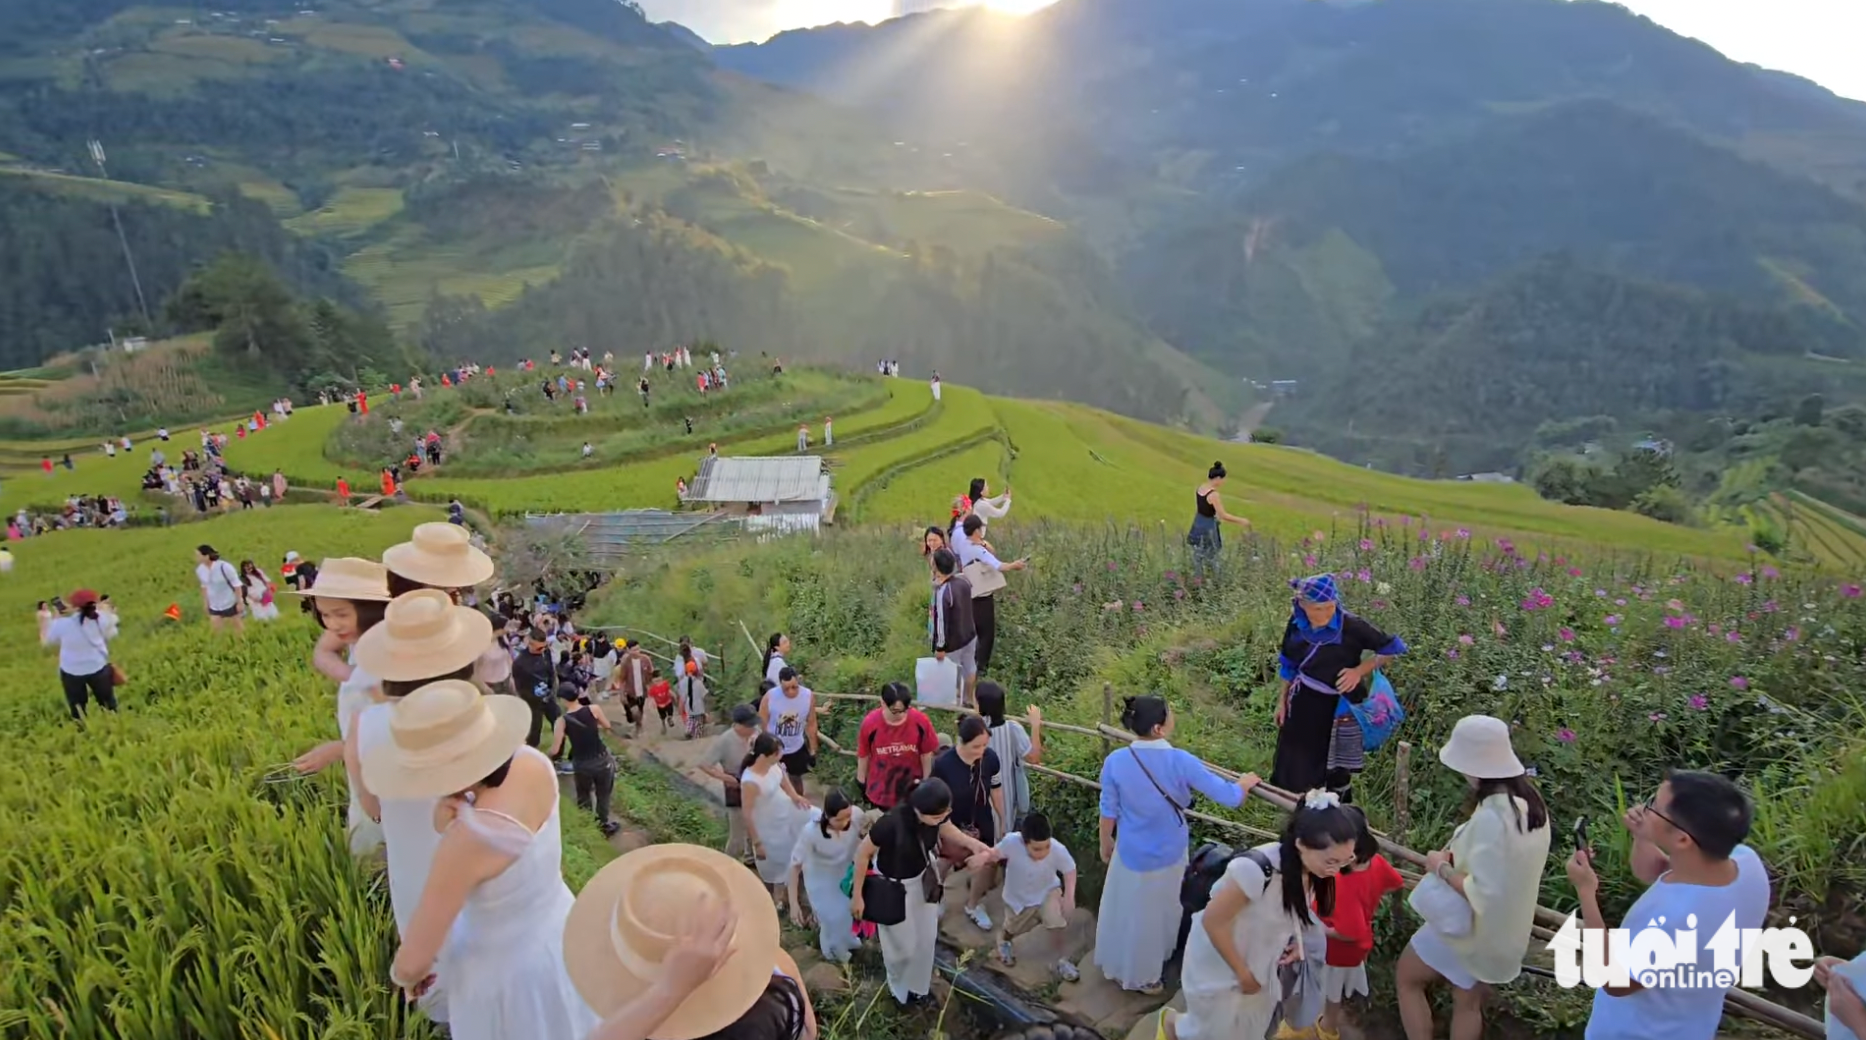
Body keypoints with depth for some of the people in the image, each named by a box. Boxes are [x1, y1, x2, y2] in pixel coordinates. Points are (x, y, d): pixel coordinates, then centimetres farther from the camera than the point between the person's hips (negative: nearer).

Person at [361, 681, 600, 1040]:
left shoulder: (469, 840, -37)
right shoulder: (532, 762, -19)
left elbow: (414, 959, -24)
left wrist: (404, 974, -2)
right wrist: (446, 816, -23)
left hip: (507, 972, -5)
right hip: (559, 933, 6)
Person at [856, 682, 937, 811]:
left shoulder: (920, 721, -21)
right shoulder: (870, 723, -22)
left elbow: (926, 755, -6)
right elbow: (863, 756, -6)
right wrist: (861, 785, 4)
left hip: (912, 793, 0)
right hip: (880, 794, 0)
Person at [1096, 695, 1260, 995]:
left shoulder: (1115, 762, -21)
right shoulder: (1180, 761, -26)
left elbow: (1108, 812, -10)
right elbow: (1229, 797, -20)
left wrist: (1106, 843, 9)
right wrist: (1246, 782, 2)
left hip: (1132, 853, 1)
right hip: (1168, 855, 0)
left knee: (1126, 911, 23)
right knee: (1153, 914, 22)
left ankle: (1120, 967, 44)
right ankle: (1140, 976, 42)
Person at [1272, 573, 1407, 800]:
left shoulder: (1351, 627, -21)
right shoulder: (1296, 624, -8)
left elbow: (1394, 648, -11)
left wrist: (1360, 671, -18)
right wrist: (1283, 701, 10)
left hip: (1339, 708, -4)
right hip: (1304, 705, 4)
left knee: (1336, 769, 10)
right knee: (1295, 765, 13)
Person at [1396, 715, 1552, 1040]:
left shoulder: (1490, 817, -33)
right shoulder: (1531, 803, -4)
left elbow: (1482, 893, -33)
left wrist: (1442, 868, -19)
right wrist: (1460, 855, 1)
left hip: (1471, 927, -8)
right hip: (1505, 931, 8)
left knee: (1407, 978, 14)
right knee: (1469, 1002, 24)